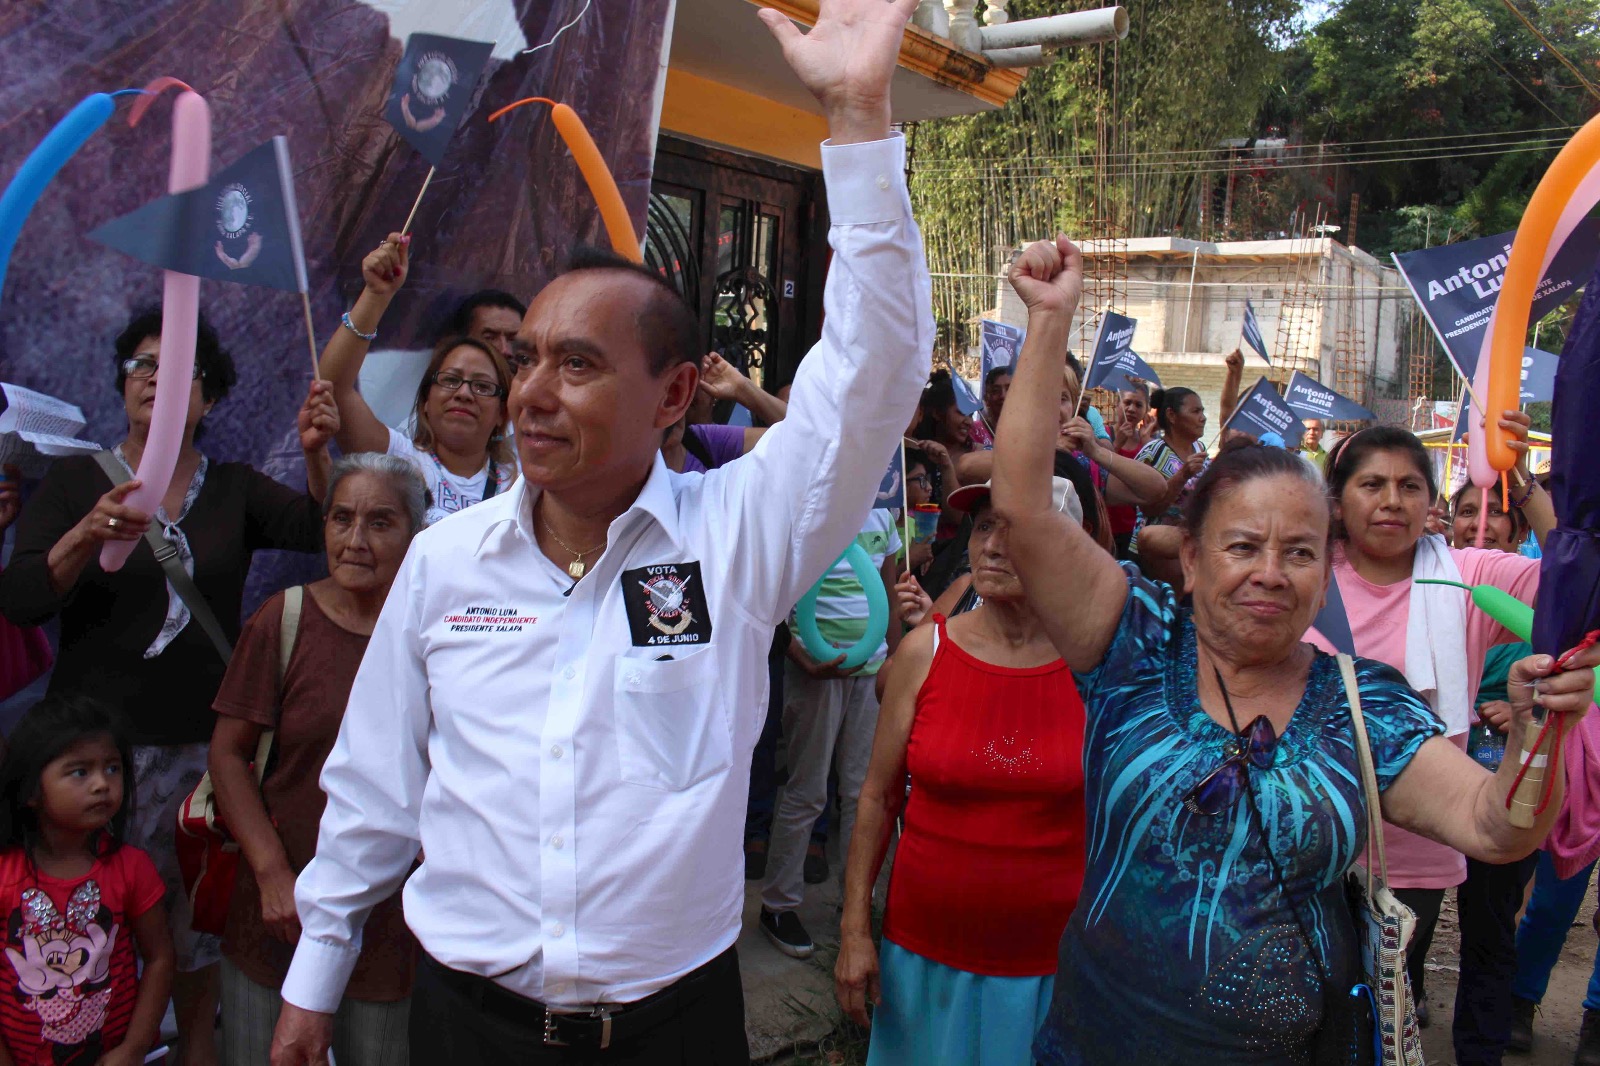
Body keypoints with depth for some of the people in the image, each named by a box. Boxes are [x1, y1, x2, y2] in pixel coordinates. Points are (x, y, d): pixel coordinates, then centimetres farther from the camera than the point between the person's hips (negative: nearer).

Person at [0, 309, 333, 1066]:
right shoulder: (73, 481, 4)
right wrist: (89, 535, -25)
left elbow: (320, 528, -9)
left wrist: (317, 455, -28)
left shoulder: (235, 491, 8)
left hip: (203, 747, 1)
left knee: (198, 925, 7)